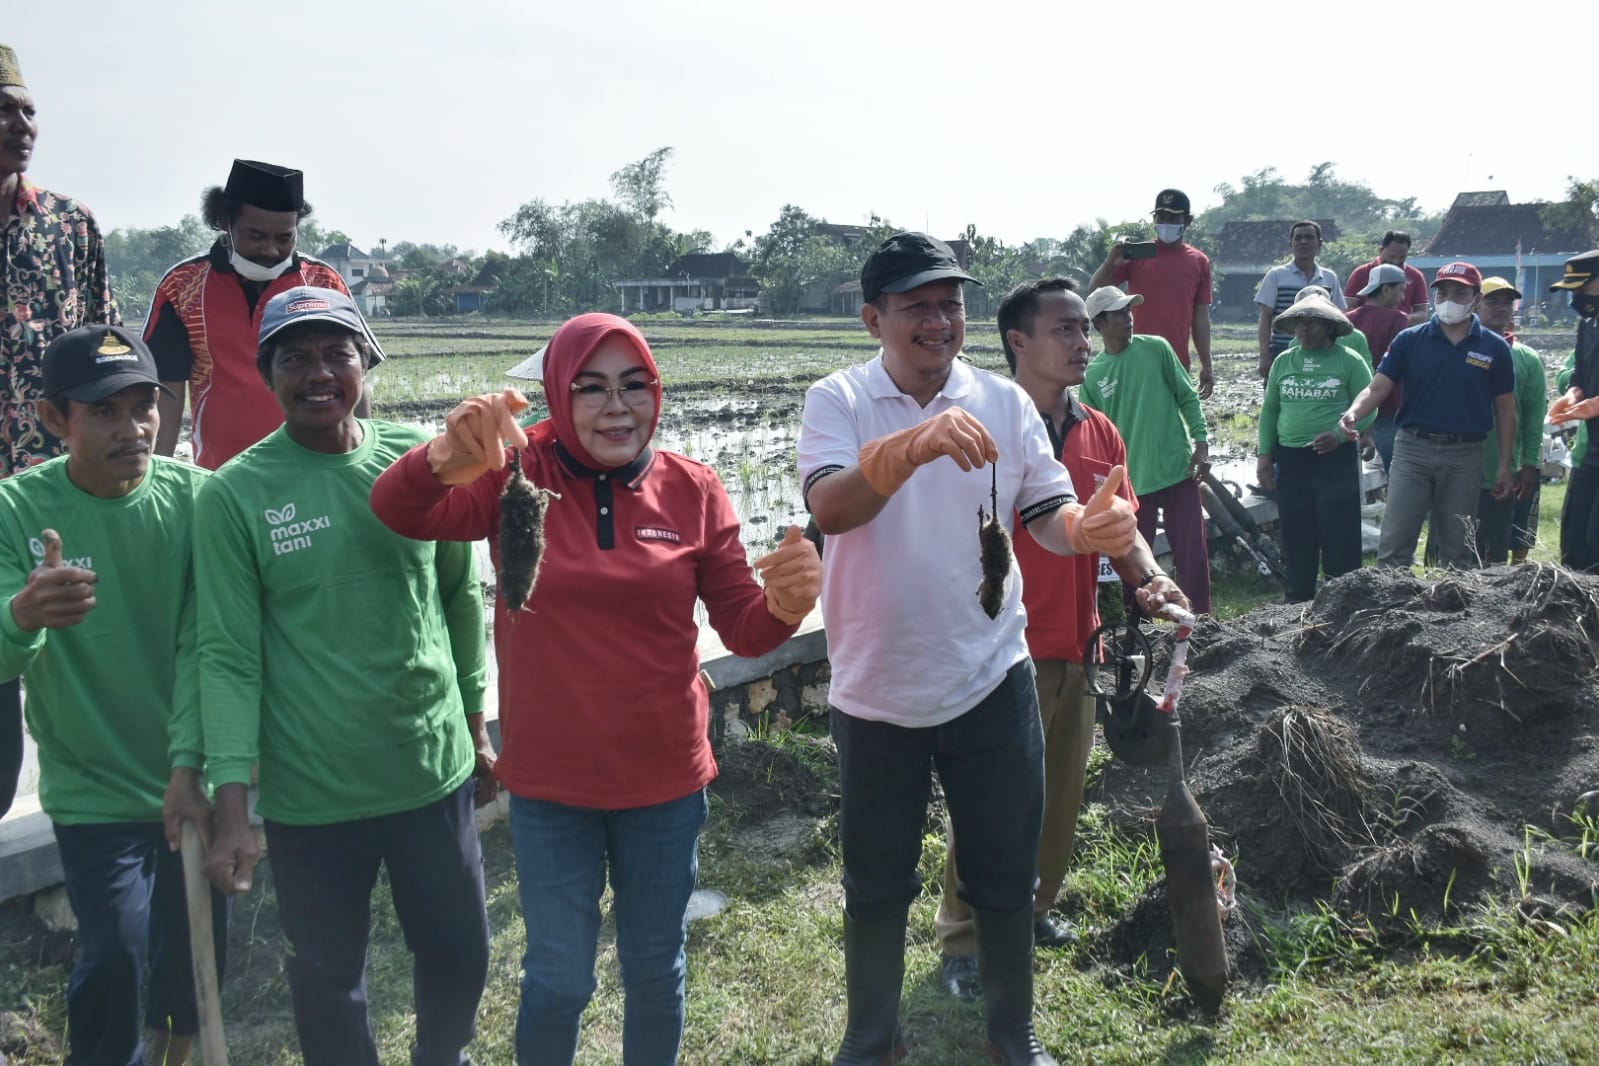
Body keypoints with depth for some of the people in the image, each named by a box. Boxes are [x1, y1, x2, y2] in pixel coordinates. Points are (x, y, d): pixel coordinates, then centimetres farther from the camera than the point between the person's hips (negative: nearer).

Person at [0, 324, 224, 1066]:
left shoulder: (194, 496, -11)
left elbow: (201, 643, -12)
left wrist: (189, 764, -23)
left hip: (190, 780, 1)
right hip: (91, 788, -1)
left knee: (197, 950, 10)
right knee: (115, 955, -6)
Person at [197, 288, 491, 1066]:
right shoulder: (234, 494, -8)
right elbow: (229, 655, -8)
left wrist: (476, 724, 13)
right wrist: (231, 804, -12)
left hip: (436, 768, 3)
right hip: (311, 791, -2)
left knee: (461, 953, 16)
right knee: (328, 974, 12)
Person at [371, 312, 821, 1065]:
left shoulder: (692, 490, -6)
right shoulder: (516, 473, -11)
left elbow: (744, 629, -5)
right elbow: (396, 511, -27)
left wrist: (785, 604, -29)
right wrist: (448, 457, -50)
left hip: (665, 778, 2)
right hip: (549, 783, -2)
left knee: (656, 969, 20)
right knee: (558, 981, 11)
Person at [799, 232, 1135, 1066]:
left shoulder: (1005, 402, -2)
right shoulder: (837, 401, -10)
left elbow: (1048, 513, -2)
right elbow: (829, 509, -28)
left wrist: (1092, 527, -26)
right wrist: (913, 447, -46)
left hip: (992, 681, 2)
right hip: (876, 690, -1)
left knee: (1005, 876, 15)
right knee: (876, 885, 15)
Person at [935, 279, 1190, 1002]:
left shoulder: (1100, 434, 8)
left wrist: (1146, 578, -7)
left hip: (1076, 649, 7)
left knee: (1062, 793, 18)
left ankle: (1034, 907, 38)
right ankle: (962, 942, 14)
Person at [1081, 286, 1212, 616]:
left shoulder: (1156, 348, -1)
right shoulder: (1092, 374, 0)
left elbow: (1187, 397, 4)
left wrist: (1201, 442, -6)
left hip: (1178, 469, 0)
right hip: (1131, 481, 0)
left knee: (1192, 551, 1)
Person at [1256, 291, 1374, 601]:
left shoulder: (1350, 361, -1)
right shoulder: (1283, 362, 11)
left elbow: (1367, 409, -3)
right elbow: (1269, 410, 14)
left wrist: (1340, 434, -18)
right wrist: (1265, 455, 7)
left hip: (1336, 459, -4)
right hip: (1291, 460, 4)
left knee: (1340, 539, -4)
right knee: (1296, 540, 9)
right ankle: (1298, 606, 18)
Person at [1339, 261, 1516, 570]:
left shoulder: (1494, 348, 2)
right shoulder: (1410, 340, 1)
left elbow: (1505, 408, 7)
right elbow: (1378, 387, -4)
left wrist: (1504, 465, 3)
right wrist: (1353, 414, -26)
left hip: (1464, 456, 1)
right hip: (1413, 449, 0)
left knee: (1457, 550, 10)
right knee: (1394, 546, -3)